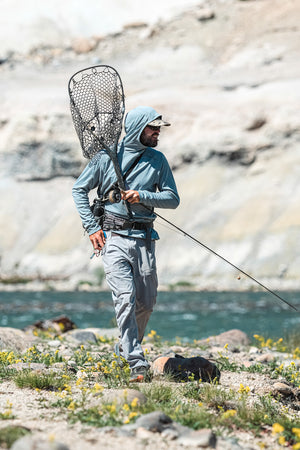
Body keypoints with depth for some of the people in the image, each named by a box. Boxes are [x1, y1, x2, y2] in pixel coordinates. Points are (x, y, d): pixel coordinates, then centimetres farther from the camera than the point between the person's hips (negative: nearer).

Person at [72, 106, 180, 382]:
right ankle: (137, 363, -16)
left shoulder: (157, 160, 10)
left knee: (147, 301, 6)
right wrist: (92, 227, -1)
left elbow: (173, 199, 7)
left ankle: (127, 346, 33)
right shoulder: (106, 157, 2)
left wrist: (142, 196, -10)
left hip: (144, 238, 3)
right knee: (125, 297, -14)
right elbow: (79, 190, 8)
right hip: (113, 237, -3)